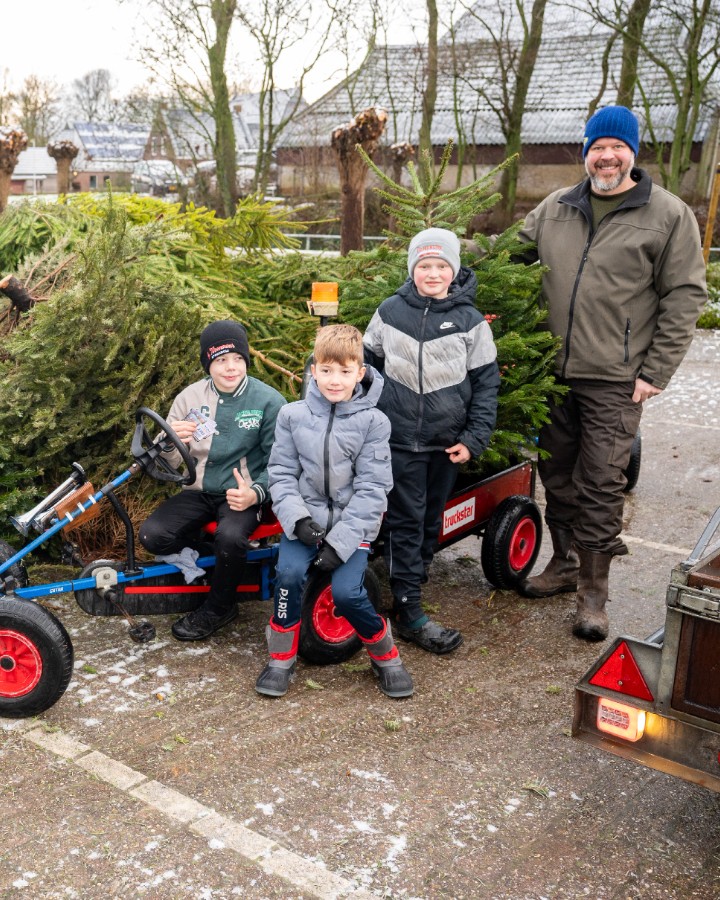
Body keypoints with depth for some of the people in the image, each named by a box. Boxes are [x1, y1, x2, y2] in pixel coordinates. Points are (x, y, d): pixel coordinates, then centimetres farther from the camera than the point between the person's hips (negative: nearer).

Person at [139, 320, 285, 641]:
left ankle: (218, 608, -5)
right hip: (199, 491, 3)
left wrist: (255, 493, -22)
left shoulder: (269, 401, -7)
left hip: (241, 494, -3)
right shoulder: (190, 397, 1)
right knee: (152, 535, -22)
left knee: (230, 537, -34)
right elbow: (165, 462, 4)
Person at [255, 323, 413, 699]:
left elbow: (371, 488, -9)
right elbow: (282, 473, 2)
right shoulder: (292, 415, 0)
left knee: (346, 591, -20)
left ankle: (385, 654, 9)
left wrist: (341, 541, -16)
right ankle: (282, 656, 0)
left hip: (353, 523, -2)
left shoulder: (373, 421, -6)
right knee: (289, 572, -24)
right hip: (305, 519, 2)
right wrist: (297, 519, -14)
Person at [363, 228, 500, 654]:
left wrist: (474, 439, -5)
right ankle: (410, 612, 4)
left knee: (432, 518, 12)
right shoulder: (390, 311, 1)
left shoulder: (471, 321, -1)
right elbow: (368, 363, 12)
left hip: (446, 443, 1)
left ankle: (414, 580, 31)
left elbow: (486, 383, 1)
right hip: (400, 438, -1)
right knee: (406, 521, -1)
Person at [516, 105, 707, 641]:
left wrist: (655, 373, -9)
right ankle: (565, 564, 32)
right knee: (558, 475, 14)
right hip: (553, 373, 5)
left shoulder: (669, 215, -2)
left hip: (614, 381, -4)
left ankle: (594, 593, 10)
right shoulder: (555, 209, 10)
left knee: (600, 486, -2)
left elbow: (684, 297, -4)